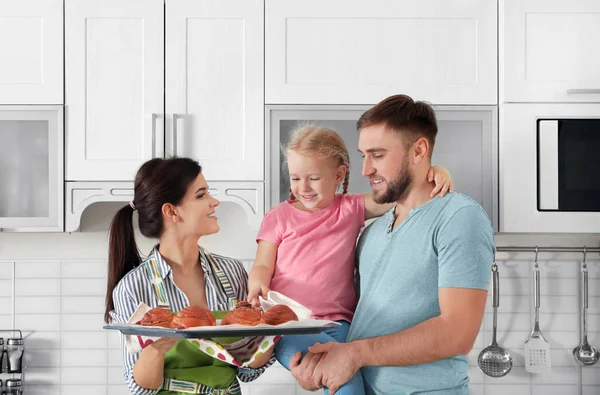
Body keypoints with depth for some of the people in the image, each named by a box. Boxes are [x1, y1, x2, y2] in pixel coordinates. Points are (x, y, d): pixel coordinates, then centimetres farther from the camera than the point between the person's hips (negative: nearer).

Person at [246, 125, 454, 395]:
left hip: (334, 324, 2)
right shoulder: (278, 217, 11)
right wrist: (257, 283, -15)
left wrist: (434, 172, -13)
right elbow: (263, 265, 9)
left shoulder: (352, 208, 12)